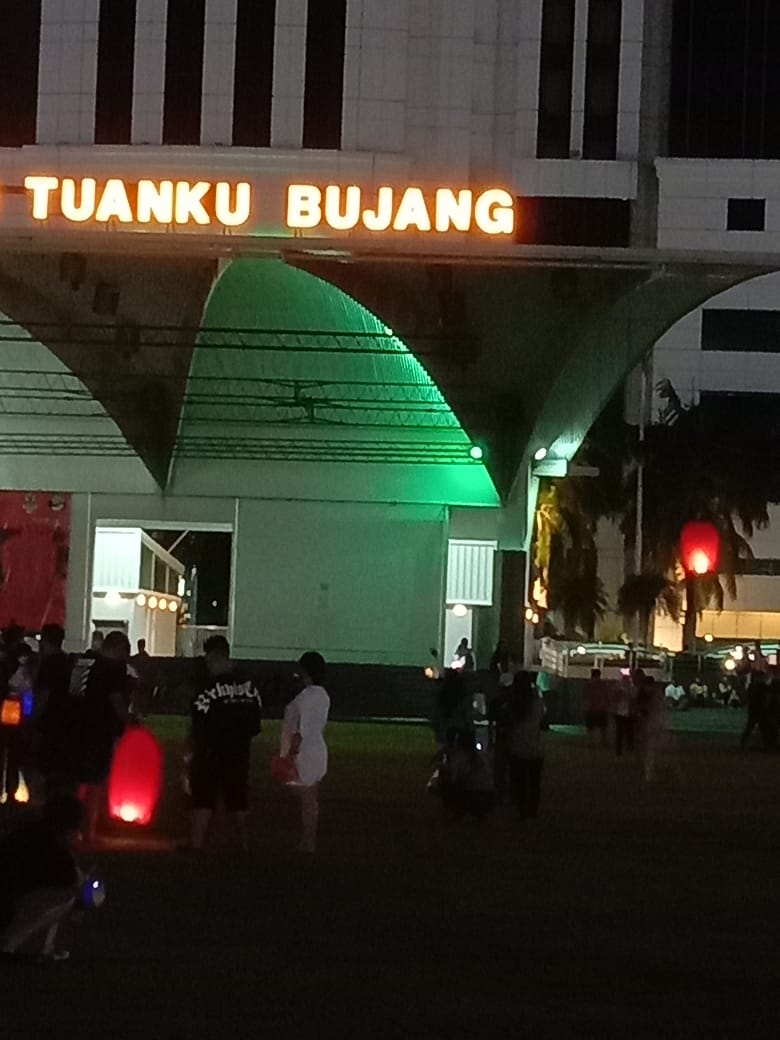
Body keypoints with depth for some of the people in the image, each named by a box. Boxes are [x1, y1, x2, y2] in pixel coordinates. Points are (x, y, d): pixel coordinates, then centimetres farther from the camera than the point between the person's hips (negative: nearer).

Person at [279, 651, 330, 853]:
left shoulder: (307, 696, -18)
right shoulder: (322, 696, 12)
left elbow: (302, 730, -21)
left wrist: (292, 752, -19)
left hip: (305, 753, -10)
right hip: (318, 750, 10)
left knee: (307, 801, -6)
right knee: (311, 801, 13)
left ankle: (307, 844, -4)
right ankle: (309, 843, 17)